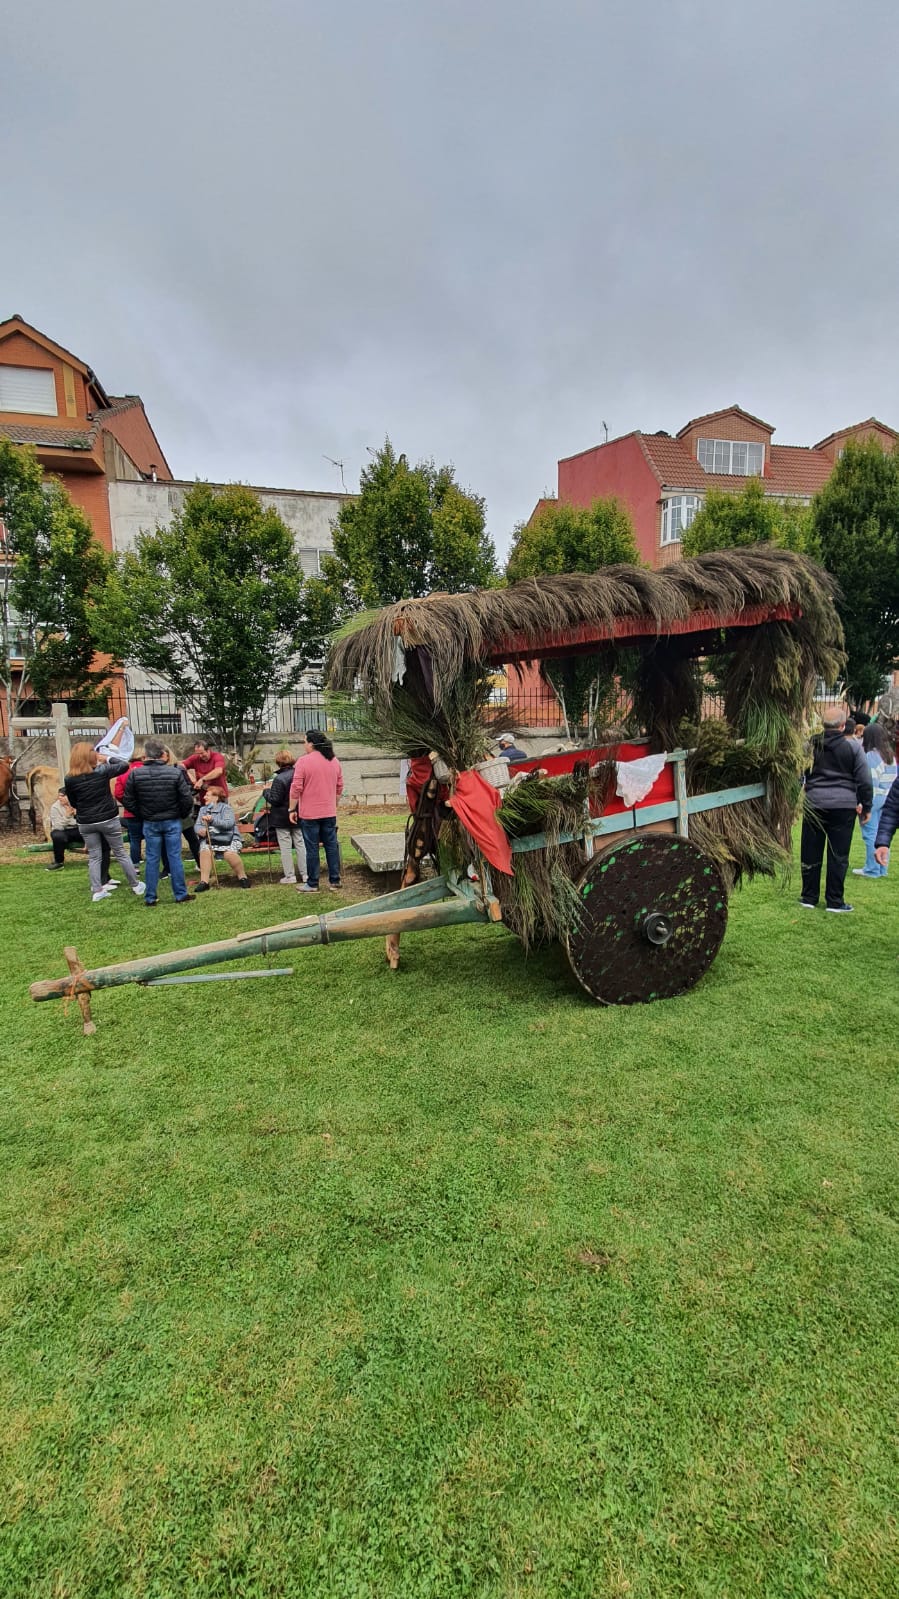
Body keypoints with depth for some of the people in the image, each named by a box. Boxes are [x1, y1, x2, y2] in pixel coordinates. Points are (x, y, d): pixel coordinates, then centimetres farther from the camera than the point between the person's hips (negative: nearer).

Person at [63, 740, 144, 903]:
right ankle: (136, 885, 17)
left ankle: (97, 891, 10)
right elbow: (124, 765, 1)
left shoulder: (70, 779, -6)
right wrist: (108, 759, 12)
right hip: (108, 819, -1)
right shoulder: (102, 770, -12)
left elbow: (73, 803, 4)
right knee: (121, 853, 10)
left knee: (94, 857, 11)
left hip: (85, 823, 2)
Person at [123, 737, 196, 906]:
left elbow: (128, 801, -2)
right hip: (172, 821, -1)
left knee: (152, 859, 8)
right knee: (175, 858, 5)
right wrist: (183, 814, 8)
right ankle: (180, 895, 10)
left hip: (149, 823, 1)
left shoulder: (135, 774, -7)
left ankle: (150, 898, 14)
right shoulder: (175, 772, -11)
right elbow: (187, 798, -10)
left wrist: (141, 815, 13)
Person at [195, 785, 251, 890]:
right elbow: (197, 825, 9)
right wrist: (200, 830, -15)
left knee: (230, 854, -32)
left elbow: (229, 823, -15)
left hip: (228, 839, -4)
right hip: (209, 839, 4)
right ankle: (204, 881, -27)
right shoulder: (203, 809, 19)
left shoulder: (225, 808, 1)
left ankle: (243, 877, -11)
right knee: (204, 851, -29)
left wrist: (213, 820, -26)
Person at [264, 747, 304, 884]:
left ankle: (289, 876, 5)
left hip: (282, 819, -6)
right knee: (300, 844, 11)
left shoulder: (279, 779, -19)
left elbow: (274, 800, -17)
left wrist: (267, 791, -2)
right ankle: (304, 874, 14)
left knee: (285, 847, 2)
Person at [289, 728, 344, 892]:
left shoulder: (303, 761, -12)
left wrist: (292, 809, -5)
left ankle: (312, 884, 9)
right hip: (330, 813, 5)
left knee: (312, 849, 2)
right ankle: (335, 881, 15)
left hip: (309, 813, -5)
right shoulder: (334, 761, 6)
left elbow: (296, 788, -13)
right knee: (331, 846, 10)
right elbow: (339, 787, 12)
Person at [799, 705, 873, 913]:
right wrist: (866, 806, 10)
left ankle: (809, 898, 15)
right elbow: (865, 781, -1)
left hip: (814, 803, 2)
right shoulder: (852, 748, -4)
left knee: (811, 854, 9)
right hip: (843, 806, -2)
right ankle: (834, 901, 9)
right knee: (838, 855, 5)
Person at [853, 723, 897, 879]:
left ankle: (872, 869, 1)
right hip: (888, 799, 8)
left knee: (870, 834, -3)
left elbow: (871, 782, -18)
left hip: (874, 798, -8)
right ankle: (882, 869, 19)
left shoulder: (871, 755, -13)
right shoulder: (891, 754, 12)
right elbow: (895, 776, 15)